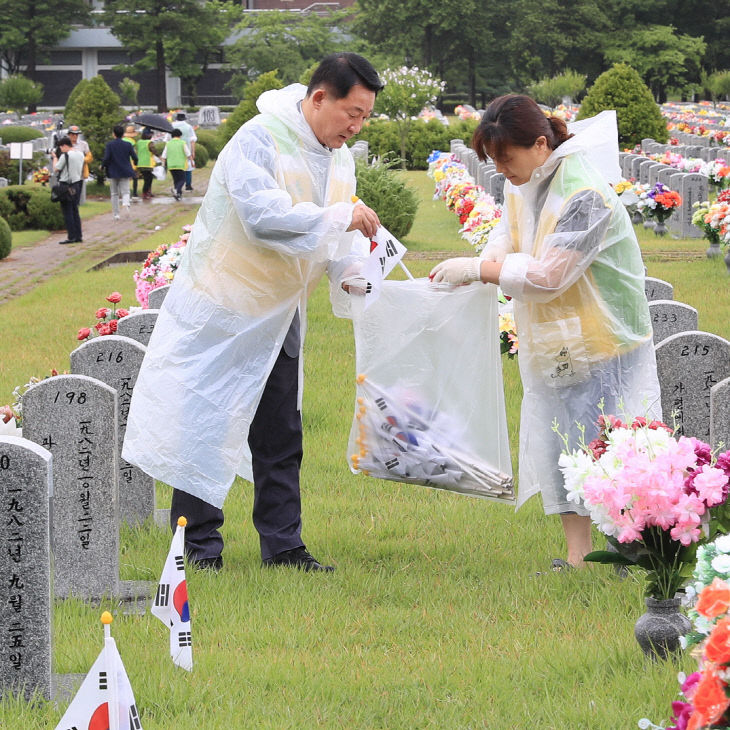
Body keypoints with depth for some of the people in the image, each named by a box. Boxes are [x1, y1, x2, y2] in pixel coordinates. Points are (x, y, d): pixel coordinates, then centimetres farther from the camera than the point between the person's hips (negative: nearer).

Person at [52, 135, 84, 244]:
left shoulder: (65, 156, -15)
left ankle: (71, 237, -4)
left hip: (66, 185, -7)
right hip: (77, 184, 7)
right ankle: (78, 236, 14)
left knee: (67, 212, -2)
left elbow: (56, 169, -11)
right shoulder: (80, 154, 8)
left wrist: (55, 157, 6)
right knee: (75, 211, 14)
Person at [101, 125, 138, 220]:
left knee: (114, 194, 11)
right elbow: (135, 158, -2)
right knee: (125, 191, 4)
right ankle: (125, 203, -29)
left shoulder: (109, 145, -9)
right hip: (125, 172, 1)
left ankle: (116, 214, 12)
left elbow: (106, 158, -16)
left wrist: (102, 166, 2)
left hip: (113, 172, -1)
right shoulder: (128, 145, -3)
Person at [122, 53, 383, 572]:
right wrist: (338, 217, -34)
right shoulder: (260, 140, -21)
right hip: (221, 309, -8)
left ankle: (283, 544, 15)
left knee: (281, 436, 9)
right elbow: (261, 213, -34)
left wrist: (351, 269, -13)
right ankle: (200, 545, 7)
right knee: (204, 423, -1)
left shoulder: (340, 158, 6)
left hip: (277, 315, 8)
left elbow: (337, 236, 9)